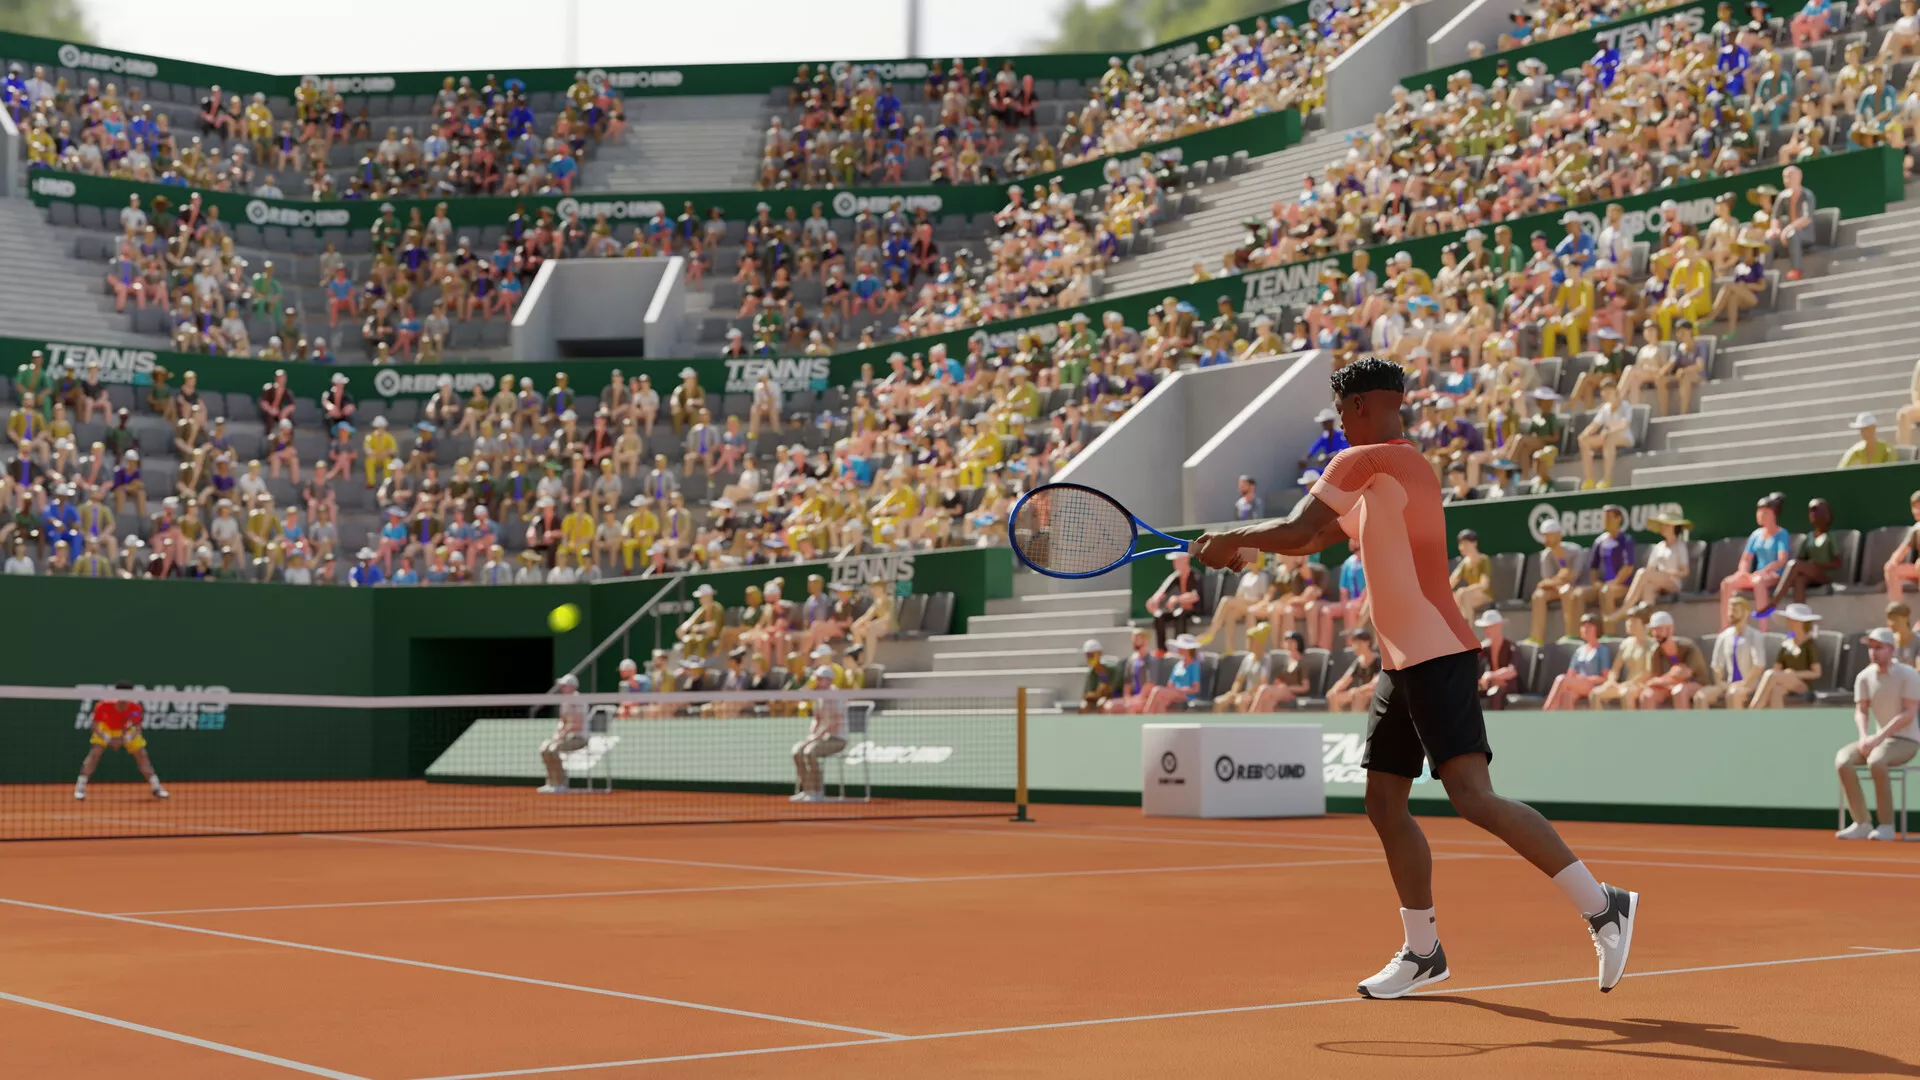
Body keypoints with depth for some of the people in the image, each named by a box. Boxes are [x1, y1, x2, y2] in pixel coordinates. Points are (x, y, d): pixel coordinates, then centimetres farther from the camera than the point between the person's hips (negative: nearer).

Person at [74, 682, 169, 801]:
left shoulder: (135, 708, -31)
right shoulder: (103, 705, -35)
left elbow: (137, 728, -21)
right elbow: (96, 726, -24)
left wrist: (127, 739, -42)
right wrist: (108, 739, -40)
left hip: (126, 730, 2)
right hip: (105, 729, -2)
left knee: (142, 754, -4)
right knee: (95, 752, -21)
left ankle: (156, 788, 7)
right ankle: (80, 788, -16)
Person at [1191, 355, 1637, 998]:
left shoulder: (1365, 461, -9)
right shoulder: (1400, 469, 21)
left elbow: (1296, 529, -7)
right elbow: (1312, 539, 30)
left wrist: (1231, 539, 9)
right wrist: (1236, 546, 24)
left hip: (1437, 658, -10)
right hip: (1402, 664, 10)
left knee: (1473, 798, -19)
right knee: (1384, 805, 12)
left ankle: (1602, 906, -17)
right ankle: (1422, 952, 20)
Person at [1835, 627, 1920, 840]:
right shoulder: (1865, 677, 3)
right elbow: (1861, 711, 3)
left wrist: (1879, 737, -26)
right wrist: (1864, 737, -17)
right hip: (1878, 740, 6)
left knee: (1875, 760, -36)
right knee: (1843, 759, -21)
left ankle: (1886, 826, -26)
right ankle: (1862, 824, -18)